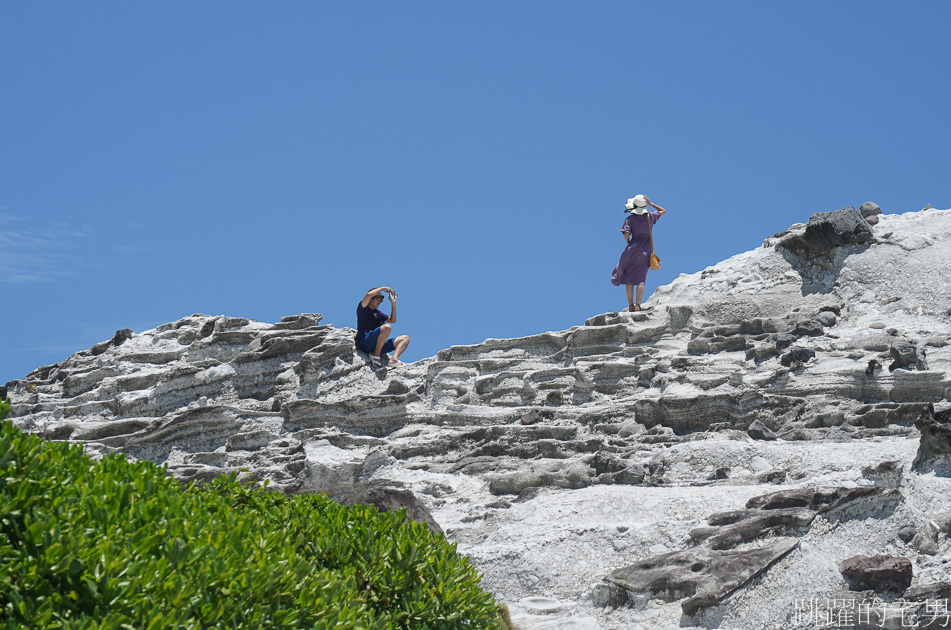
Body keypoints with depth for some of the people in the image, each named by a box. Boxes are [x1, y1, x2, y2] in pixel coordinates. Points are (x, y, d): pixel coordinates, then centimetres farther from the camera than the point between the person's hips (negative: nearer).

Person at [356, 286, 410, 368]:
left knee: (405, 338, 3)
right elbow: (369, 294, -13)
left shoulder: (377, 312, 29)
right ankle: (376, 355, -22)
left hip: (378, 345, 8)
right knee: (387, 327, -33)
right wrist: (383, 288, -2)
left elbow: (392, 320, 25)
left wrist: (393, 304, 18)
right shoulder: (363, 308, 6)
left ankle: (394, 359, -22)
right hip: (365, 342, -8)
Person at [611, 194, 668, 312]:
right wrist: (650, 203, 15)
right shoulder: (650, 217, 2)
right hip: (646, 251, 2)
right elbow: (663, 211, 20)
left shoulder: (630, 219, -5)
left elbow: (626, 234, -14)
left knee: (629, 279, 5)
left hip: (633, 249, -2)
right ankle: (638, 305, -10)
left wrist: (629, 244, 5)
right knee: (641, 279, 0)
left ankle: (631, 305, -1)